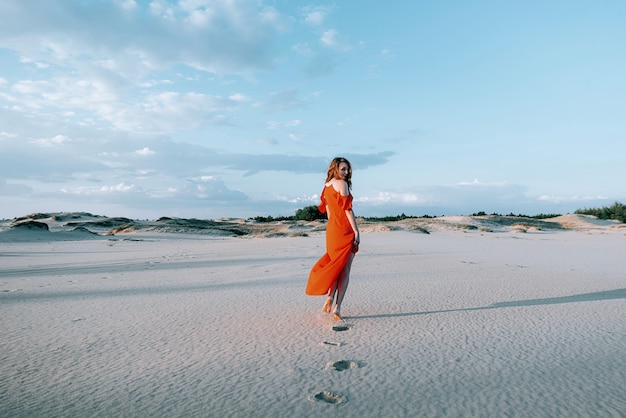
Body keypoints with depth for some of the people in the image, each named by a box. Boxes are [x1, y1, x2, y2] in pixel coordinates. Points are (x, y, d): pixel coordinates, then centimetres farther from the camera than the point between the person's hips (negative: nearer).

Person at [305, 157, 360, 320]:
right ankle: (337, 307, -2)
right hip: (344, 229, -7)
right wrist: (356, 231, -13)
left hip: (331, 228, 7)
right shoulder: (341, 183, -9)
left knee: (335, 265, 18)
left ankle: (330, 297, 7)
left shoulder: (327, 186, 15)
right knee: (344, 269, 0)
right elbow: (347, 209, -15)